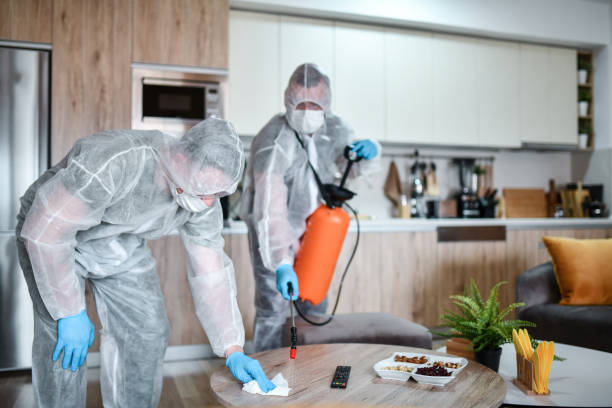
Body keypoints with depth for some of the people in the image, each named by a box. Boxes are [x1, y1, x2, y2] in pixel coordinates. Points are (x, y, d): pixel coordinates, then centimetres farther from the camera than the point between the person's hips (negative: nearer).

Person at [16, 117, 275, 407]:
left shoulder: (203, 191, -20)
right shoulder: (114, 164, -39)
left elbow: (210, 271, -14)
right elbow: (46, 230, -31)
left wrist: (233, 351, -19)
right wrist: (70, 313, -25)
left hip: (121, 246, 5)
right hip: (49, 231, -4)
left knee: (146, 333, -1)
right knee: (63, 343, -16)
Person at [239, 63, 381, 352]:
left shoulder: (333, 128, -8)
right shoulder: (274, 142, -30)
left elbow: (350, 165, 10)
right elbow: (269, 208, -39)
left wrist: (368, 153, -15)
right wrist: (281, 264, -49)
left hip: (311, 230, 6)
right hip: (271, 234, -6)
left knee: (316, 306, 15)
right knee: (273, 310, -3)